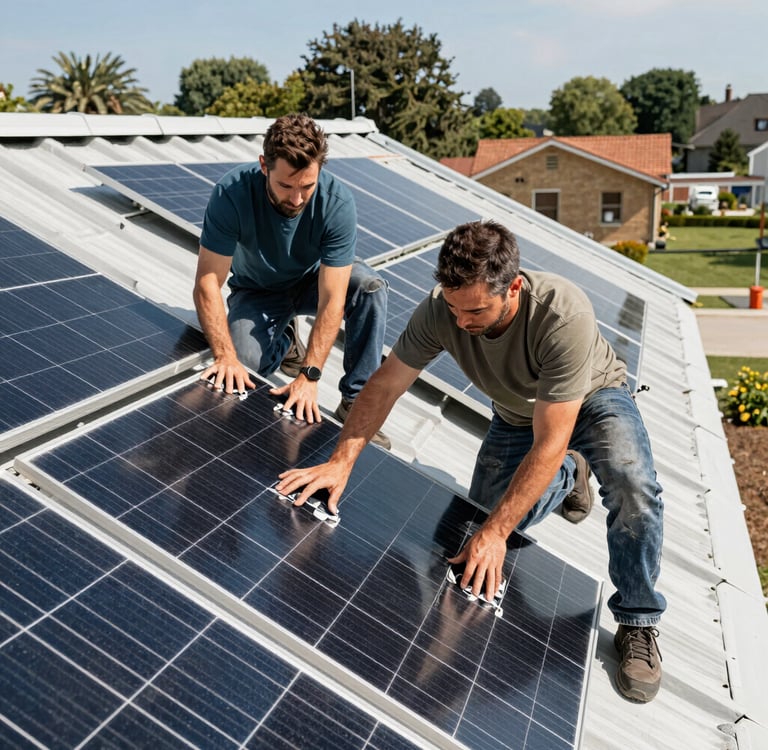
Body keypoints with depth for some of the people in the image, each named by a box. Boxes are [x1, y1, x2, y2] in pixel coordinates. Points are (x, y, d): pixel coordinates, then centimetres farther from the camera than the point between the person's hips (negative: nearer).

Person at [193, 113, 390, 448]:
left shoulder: (338, 202, -32)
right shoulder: (232, 193, -32)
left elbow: (332, 300, -32)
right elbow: (208, 283, -28)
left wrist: (308, 376, -39)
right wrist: (226, 356, -39)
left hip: (313, 281, 0)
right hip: (256, 291, 0)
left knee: (370, 287, -31)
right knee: (237, 376, -25)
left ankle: (354, 402, -17)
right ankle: (284, 341, 12)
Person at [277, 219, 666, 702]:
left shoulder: (564, 317, -43)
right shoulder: (441, 311, -30)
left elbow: (549, 444, -40)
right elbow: (384, 386, -20)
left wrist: (495, 533, -39)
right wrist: (341, 462, -31)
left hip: (593, 397, -4)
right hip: (518, 414, 5)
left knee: (633, 488, -31)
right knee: (488, 512, -3)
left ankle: (638, 622, -7)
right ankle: (569, 476, 28)